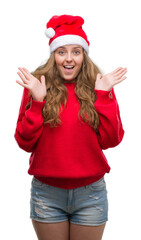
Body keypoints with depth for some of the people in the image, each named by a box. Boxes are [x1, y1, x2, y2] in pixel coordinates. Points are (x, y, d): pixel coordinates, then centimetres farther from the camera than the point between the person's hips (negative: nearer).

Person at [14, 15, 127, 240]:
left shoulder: (100, 87, 1)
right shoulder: (36, 86, -2)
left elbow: (110, 141, -6)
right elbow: (25, 143, -4)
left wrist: (103, 96, -13)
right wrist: (37, 101, -15)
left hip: (91, 194, 1)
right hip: (47, 194, 0)